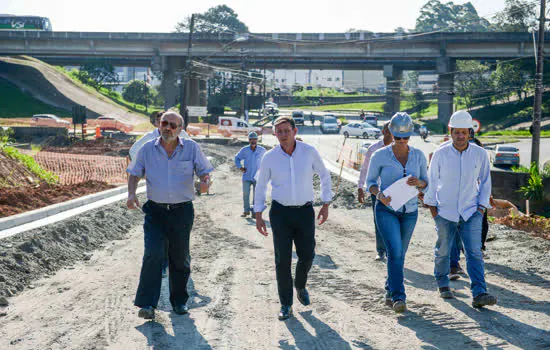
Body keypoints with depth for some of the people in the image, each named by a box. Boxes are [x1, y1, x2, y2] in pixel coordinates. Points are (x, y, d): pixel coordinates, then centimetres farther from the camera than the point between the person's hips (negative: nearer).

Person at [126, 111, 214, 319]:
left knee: (180, 258, 9)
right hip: (155, 211, 0)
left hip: (182, 211, 1)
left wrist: (205, 181, -19)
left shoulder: (192, 148, 2)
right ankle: (147, 304, -12)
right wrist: (131, 194, -9)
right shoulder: (147, 149, 4)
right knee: (153, 255, -15)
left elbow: (204, 171, 5)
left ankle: (179, 301, 25)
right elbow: (134, 173, 10)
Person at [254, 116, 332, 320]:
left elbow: (325, 176, 8)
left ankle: (300, 286, 36)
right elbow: (261, 186, 7)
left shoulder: (309, 152, -5)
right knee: (283, 259, -3)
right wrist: (258, 216, 4)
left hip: (305, 211, 1)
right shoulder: (270, 158, -5)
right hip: (280, 212, -1)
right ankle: (286, 305, 8)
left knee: (307, 255, 3)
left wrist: (326, 205, 6)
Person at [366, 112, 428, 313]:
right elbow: (370, 182, 1)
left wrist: (418, 182, -16)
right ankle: (398, 297, -16)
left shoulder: (418, 155, 1)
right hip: (386, 210, -3)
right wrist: (379, 195, -20)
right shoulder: (380, 156, -7)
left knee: (399, 255, 12)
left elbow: (426, 183, 8)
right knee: (395, 252, -18)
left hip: (410, 211, 4)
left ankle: (390, 293, 27)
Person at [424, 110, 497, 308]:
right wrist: (432, 206, 3)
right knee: (443, 251, 11)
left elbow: (485, 181, 9)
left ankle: (479, 294, -13)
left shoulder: (480, 154, -2)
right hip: (445, 212, 0)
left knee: (474, 253, -9)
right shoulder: (440, 154, -5)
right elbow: (432, 181, 6)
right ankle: (442, 284, 33)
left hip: (471, 212, 0)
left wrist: (482, 206, 3)